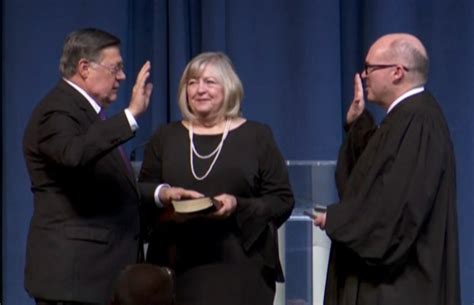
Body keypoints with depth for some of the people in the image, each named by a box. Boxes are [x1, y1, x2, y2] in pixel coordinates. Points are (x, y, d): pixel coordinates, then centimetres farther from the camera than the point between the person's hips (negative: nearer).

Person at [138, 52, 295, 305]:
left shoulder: (256, 137, 8)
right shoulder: (165, 138, 15)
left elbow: (283, 201, 3)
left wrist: (239, 206, -13)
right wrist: (161, 196, -7)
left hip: (240, 269, -2)